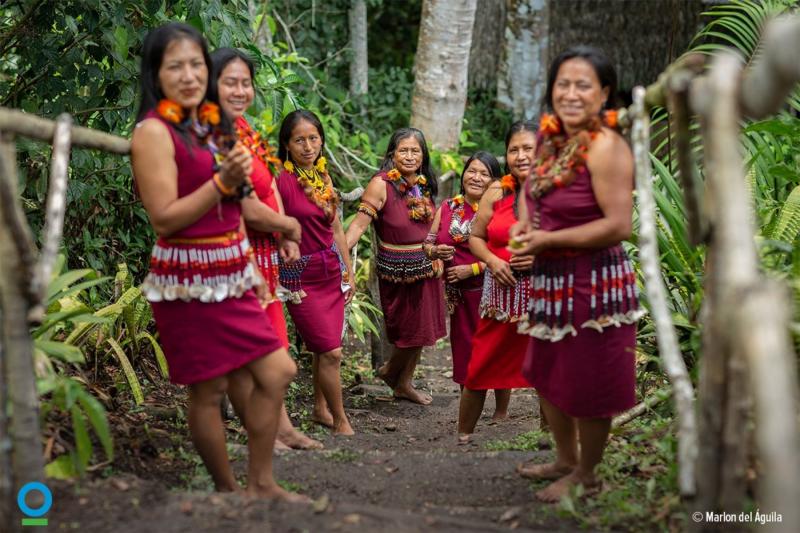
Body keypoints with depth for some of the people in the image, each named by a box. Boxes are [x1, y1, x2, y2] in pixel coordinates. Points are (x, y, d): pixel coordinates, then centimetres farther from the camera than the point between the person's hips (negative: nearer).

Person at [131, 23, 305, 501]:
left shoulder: (211, 125, 13)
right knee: (210, 391, 0)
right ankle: (228, 492, 17)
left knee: (278, 374, 7)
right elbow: (164, 218, -18)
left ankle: (261, 484, 18)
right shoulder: (154, 131, -11)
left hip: (230, 277, 8)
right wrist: (223, 182, -25)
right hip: (190, 282, -8)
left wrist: (250, 266, 19)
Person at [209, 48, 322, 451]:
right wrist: (291, 226, -5)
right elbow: (251, 212, -24)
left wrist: (284, 236, 0)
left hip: (263, 253, 10)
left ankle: (282, 428, 29)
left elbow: (269, 182, 14)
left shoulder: (241, 127, 5)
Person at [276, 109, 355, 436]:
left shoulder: (323, 176, 8)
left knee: (322, 348, 13)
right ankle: (341, 420, 8)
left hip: (332, 273, 6)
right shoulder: (282, 180, -15)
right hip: (301, 278, -6)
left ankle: (320, 409, 29)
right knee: (331, 352, -5)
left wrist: (348, 271, 17)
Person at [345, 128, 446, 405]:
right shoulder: (381, 184, -17)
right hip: (398, 270, -7)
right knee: (410, 329, 2)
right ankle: (390, 371, 30)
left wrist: (436, 255, 13)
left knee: (421, 329, 14)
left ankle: (404, 383, 31)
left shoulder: (424, 185, 3)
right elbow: (359, 225, -22)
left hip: (426, 266, 7)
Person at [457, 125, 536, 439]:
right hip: (502, 291, 2)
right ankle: (463, 434, 22)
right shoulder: (497, 192, 3)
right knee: (481, 367, 6)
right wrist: (492, 260, -9)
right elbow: (475, 238, 10)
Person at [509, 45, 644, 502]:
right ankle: (566, 460, 43)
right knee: (548, 375, 22)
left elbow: (618, 225, -26)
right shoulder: (552, 138, 4)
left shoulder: (605, 147, -21)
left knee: (587, 387, 7)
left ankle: (587, 475, 28)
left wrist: (547, 240, -23)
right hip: (553, 278, 9)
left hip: (594, 283, -9)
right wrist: (525, 224, 3)